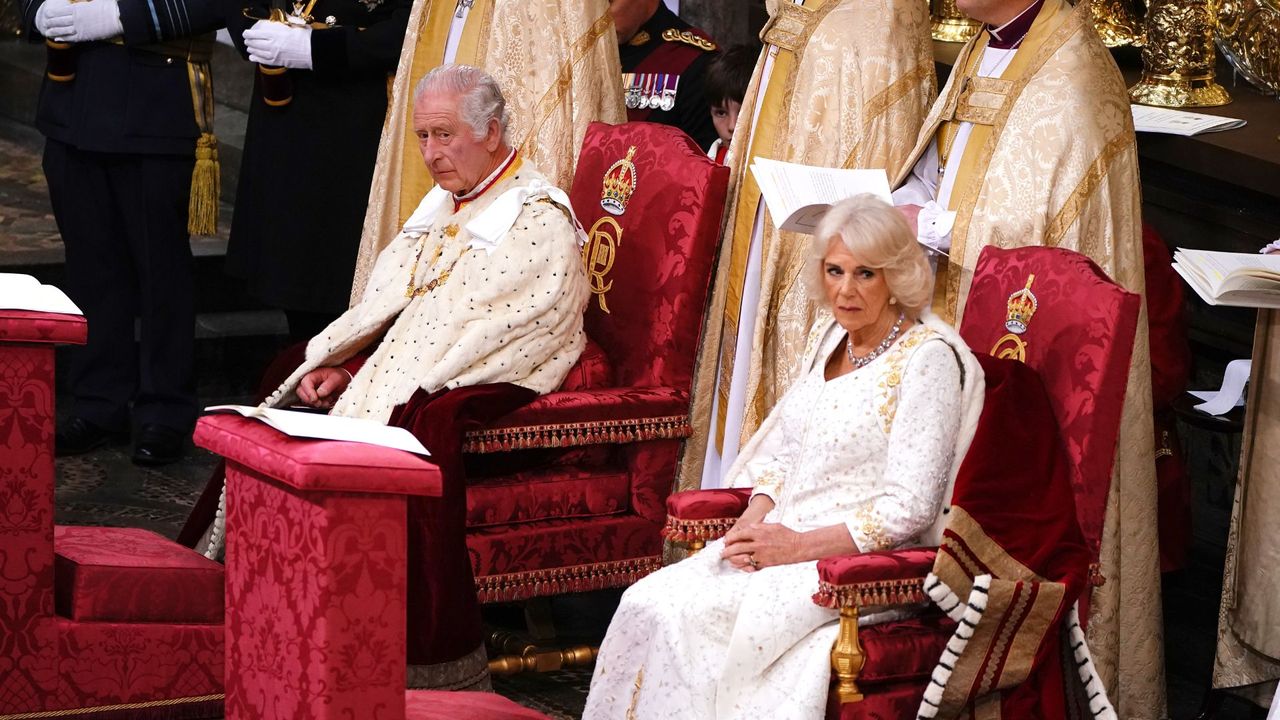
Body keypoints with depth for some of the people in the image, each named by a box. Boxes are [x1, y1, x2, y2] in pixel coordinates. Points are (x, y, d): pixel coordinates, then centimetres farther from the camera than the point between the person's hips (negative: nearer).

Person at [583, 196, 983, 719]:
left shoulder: (928, 358, -12)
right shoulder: (829, 337, 12)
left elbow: (908, 509, -16)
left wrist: (797, 546, -17)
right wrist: (753, 520, -3)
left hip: (865, 561, -7)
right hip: (784, 542, 7)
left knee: (690, 616, -24)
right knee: (649, 603, -15)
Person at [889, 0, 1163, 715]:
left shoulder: (1070, 74, -15)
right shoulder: (979, 59, 13)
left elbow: (1049, 224, -21)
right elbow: (935, 172, 18)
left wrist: (930, 224, -17)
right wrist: (889, 206, -2)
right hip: (957, 327, 9)